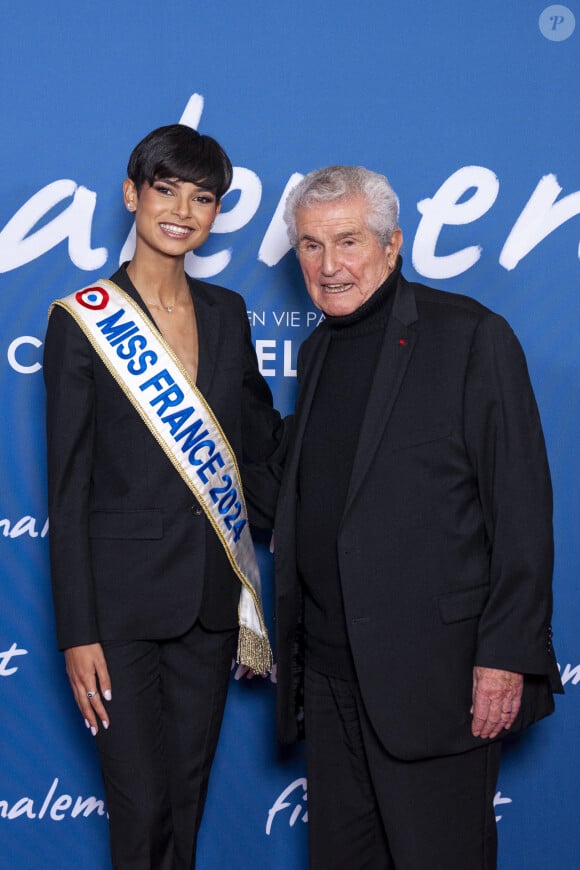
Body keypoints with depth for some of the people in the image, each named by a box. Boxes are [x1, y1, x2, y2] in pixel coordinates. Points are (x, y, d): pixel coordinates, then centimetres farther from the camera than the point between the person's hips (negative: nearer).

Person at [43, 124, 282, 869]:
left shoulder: (226, 313, 8)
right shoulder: (82, 320, -7)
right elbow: (68, 489, -8)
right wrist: (77, 633, -11)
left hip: (212, 596, 5)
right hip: (123, 602, -4)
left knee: (188, 794, 14)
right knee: (142, 808, 0)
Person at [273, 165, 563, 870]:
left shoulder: (472, 338, -9)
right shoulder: (316, 351, 13)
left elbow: (522, 510, -12)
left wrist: (507, 654, -16)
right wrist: (292, 641, 15)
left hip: (435, 672, -7)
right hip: (328, 671, 7)